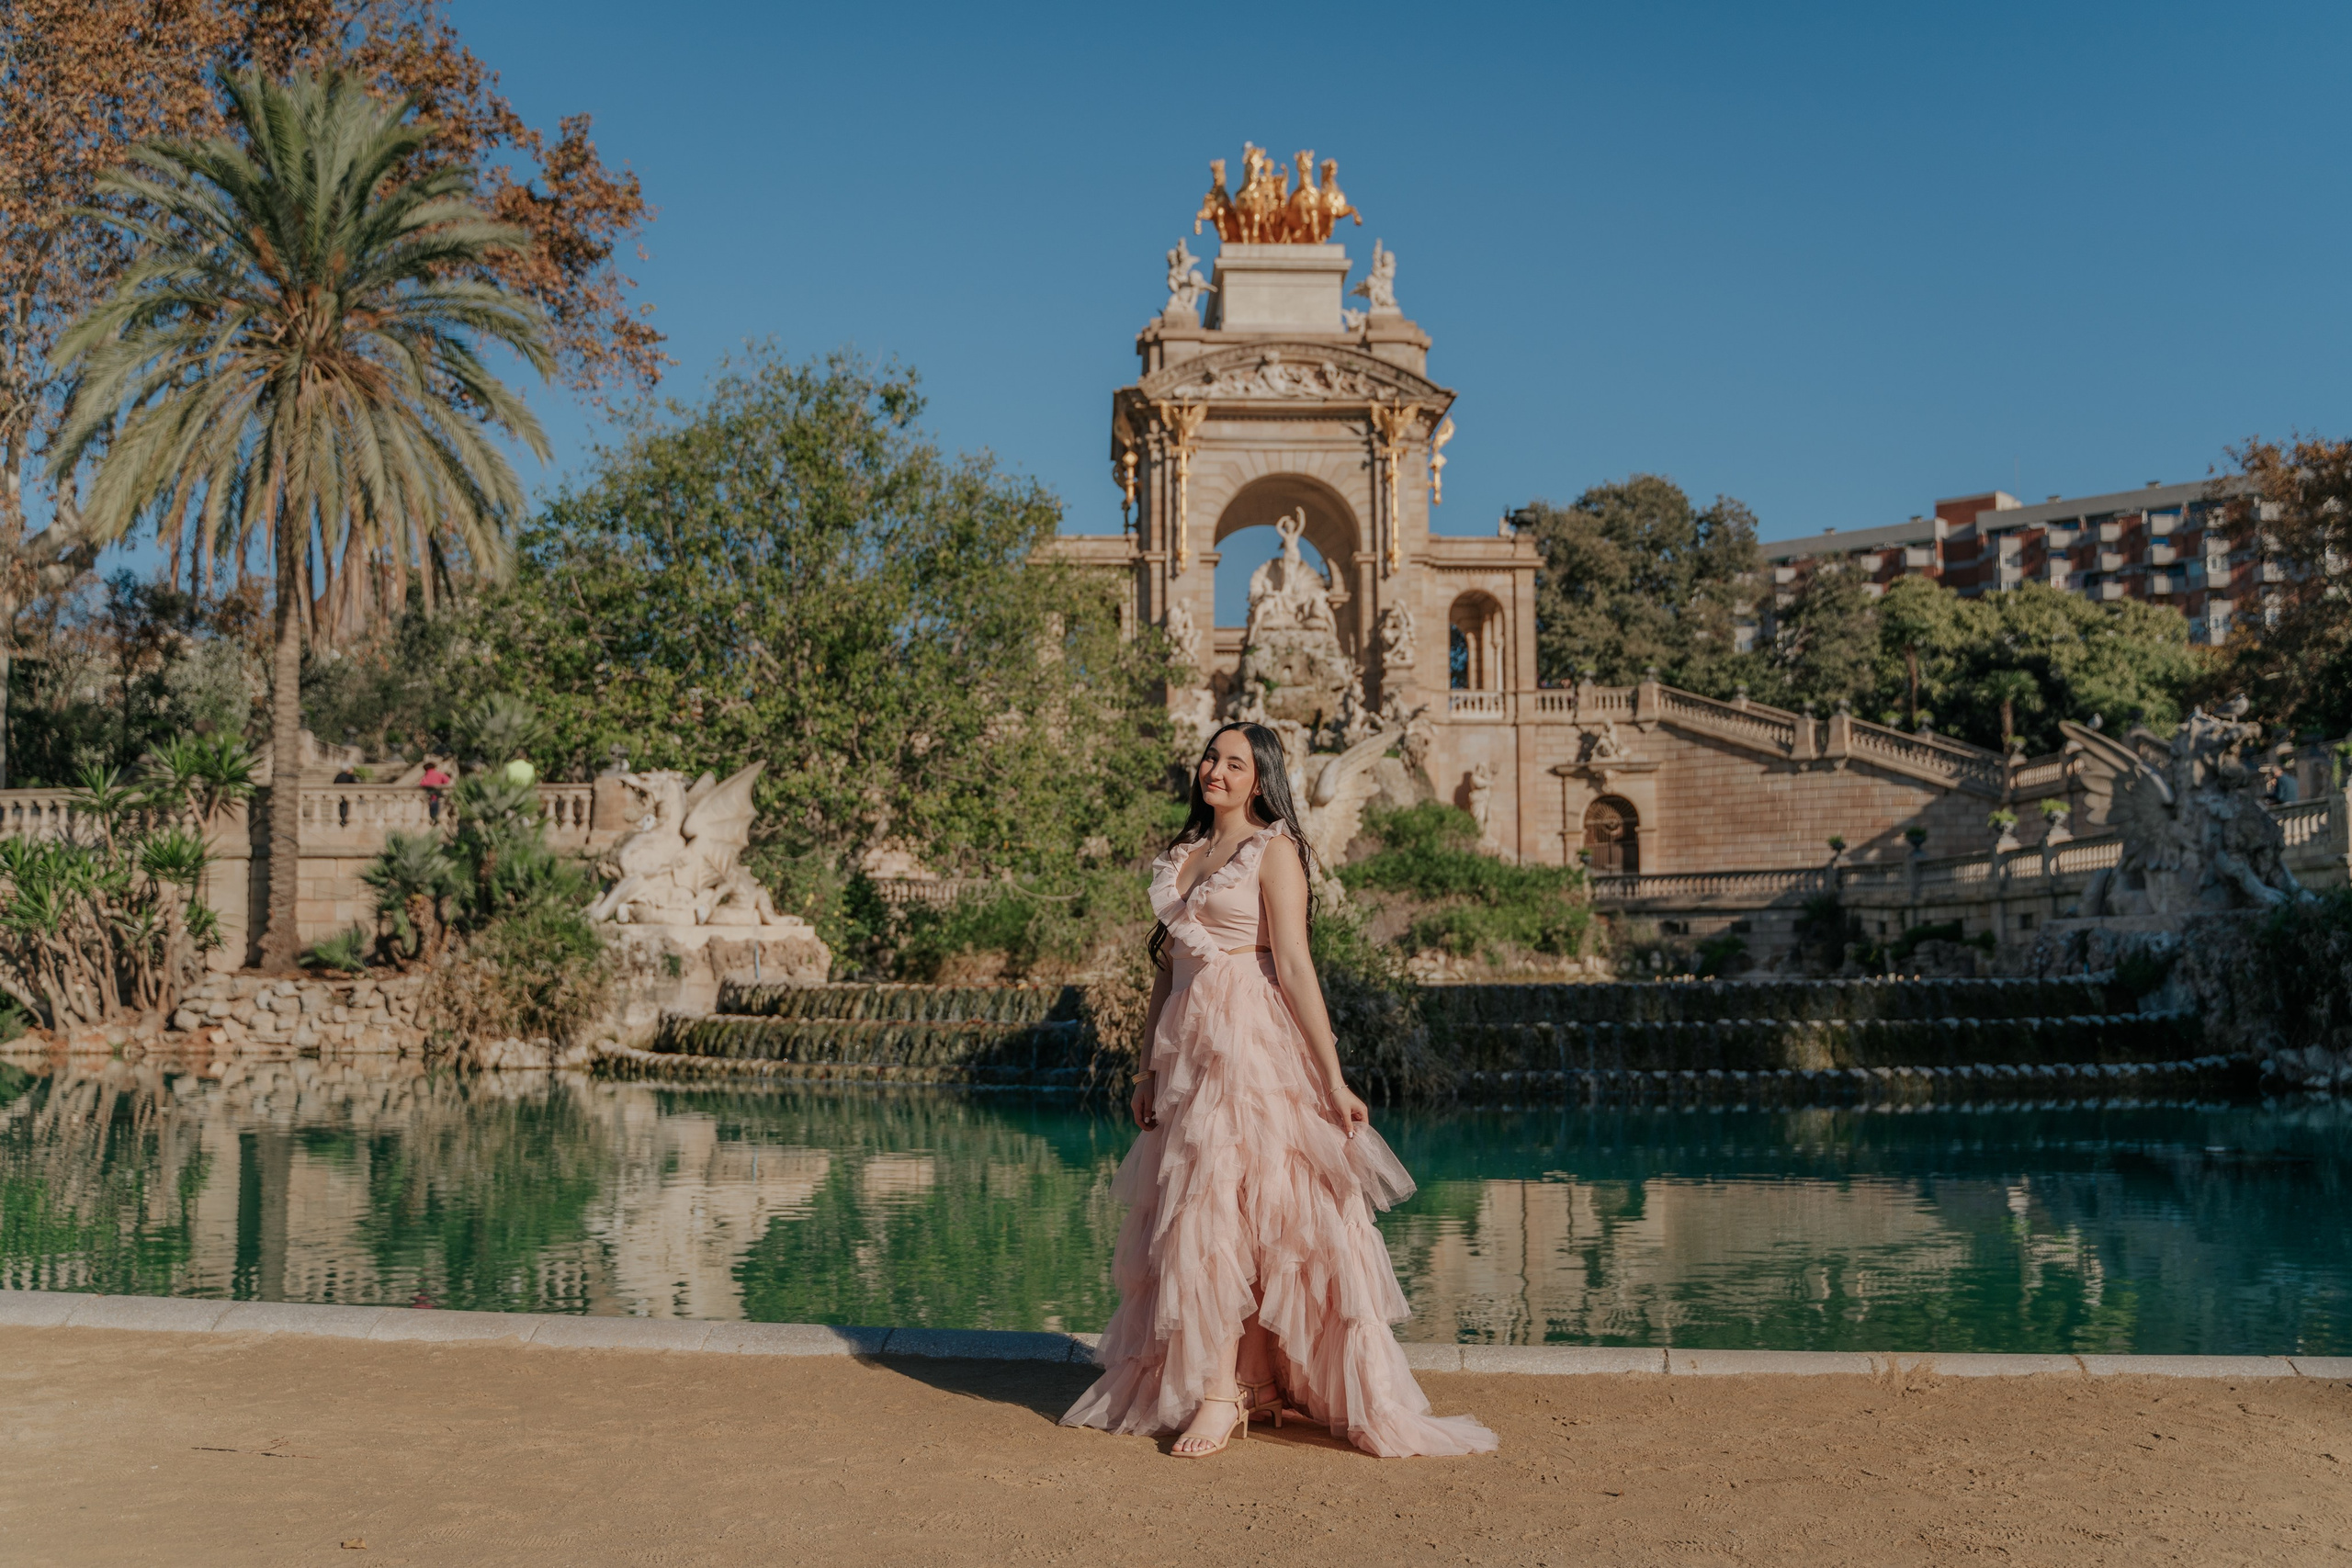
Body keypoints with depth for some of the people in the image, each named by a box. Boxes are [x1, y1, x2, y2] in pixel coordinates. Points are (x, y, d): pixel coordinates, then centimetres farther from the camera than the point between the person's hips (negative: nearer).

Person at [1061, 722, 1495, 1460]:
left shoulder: (1274, 849, -4)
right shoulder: (1180, 856, 16)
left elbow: (1294, 965, -12)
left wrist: (1332, 1077, -15)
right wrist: (1148, 1066, 17)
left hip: (1254, 1046, -7)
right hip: (1188, 1048, 7)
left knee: (1219, 1208, -9)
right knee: (1189, 1212, 7)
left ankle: (1223, 1393, 0)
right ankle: (1246, 1380, 17)